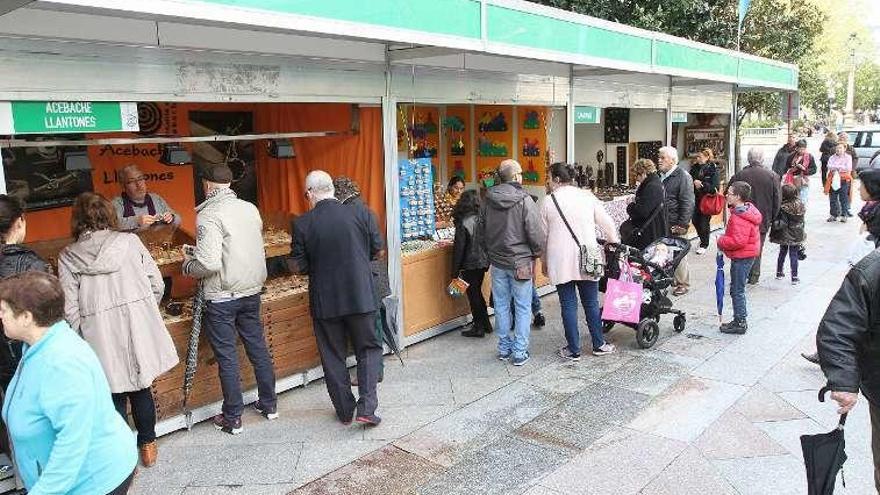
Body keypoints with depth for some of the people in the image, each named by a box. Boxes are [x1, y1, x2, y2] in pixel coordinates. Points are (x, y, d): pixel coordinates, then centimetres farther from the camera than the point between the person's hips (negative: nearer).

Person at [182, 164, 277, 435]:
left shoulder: (209, 215, -17)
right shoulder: (250, 209, 3)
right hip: (252, 290, 6)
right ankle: (269, 404, 29)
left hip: (221, 297, -6)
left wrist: (188, 265, -2)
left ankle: (232, 418, 16)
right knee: (258, 347, 17)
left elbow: (210, 263, -25)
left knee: (227, 356, 5)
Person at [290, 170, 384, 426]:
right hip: (360, 297, 0)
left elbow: (298, 266, -5)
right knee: (368, 349, 15)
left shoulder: (302, 224, -10)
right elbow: (377, 250, 3)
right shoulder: (362, 214, -7)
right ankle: (366, 407, 4)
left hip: (324, 301, 0)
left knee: (333, 356, 15)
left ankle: (345, 411, 24)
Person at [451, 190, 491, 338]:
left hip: (470, 265, -6)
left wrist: (455, 271, -10)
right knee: (477, 292, 20)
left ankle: (479, 328, 13)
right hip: (483, 263, 6)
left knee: (473, 295, 6)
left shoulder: (463, 223, -18)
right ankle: (486, 324, 27)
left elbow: (459, 248, -16)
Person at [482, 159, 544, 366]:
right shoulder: (524, 200, -14)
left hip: (496, 261, 5)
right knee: (522, 307, 5)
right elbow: (535, 232, -14)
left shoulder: (488, 201, 2)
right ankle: (519, 352, 8)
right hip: (521, 261, -5)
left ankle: (504, 348, 22)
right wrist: (535, 254, 2)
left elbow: (482, 230, 11)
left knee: (501, 305, 13)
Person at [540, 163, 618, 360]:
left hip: (560, 261, -2)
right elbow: (607, 223, 5)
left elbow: (543, 235, 3)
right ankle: (599, 345, 24)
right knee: (591, 303, 14)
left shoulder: (548, 201, -3)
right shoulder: (587, 196, 1)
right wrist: (615, 243, 22)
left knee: (568, 305, 5)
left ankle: (573, 350, 12)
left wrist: (544, 261, 15)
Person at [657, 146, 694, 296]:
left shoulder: (683, 177, -10)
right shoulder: (660, 176, 13)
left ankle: (683, 283, 12)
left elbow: (688, 203, -13)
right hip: (661, 224, 7)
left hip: (675, 226, -7)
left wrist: (682, 224, -17)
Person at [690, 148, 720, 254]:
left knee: (704, 222, 2)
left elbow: (714, 187, -17)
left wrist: (702, 185, -23)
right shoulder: (695, 167, 2)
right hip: (696, 199, 5)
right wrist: (694, 182, -12)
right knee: (695, 221, 11)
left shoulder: (713, 169, -13)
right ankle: (702, 240, 35)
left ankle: (704, 244, 21)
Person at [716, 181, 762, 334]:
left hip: (741, 257, -11)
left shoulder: (739, 218, -24)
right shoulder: (748, 210, 10)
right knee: (737, 289, 17)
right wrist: (724, 240, 11)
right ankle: (740, 320, 26)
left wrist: (721, 242, -15)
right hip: (746, 255, 11)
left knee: (737, 290, -1)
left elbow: (738, 241, -29)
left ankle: (740, 323, 8)